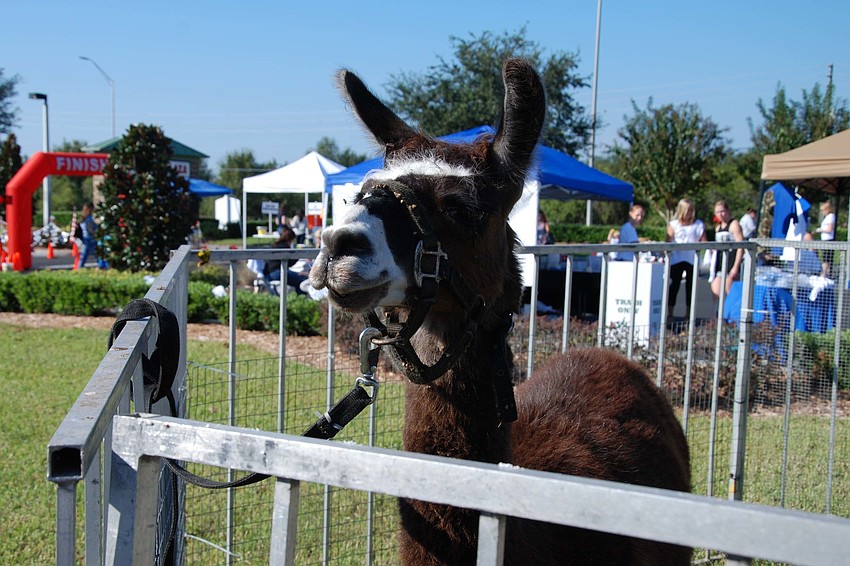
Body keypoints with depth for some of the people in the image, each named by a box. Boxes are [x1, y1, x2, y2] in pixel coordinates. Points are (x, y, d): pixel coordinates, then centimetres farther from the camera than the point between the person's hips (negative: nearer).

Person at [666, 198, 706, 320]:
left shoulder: (698, 224, 6)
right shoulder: (673, 224, 4)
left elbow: (703, 242, 4)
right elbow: (669, 241, -2)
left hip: (692, 259, 2)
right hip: (677, 259, -1)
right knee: (674, 285, 0)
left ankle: (688, 313, 18)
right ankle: (670, 313, 5)